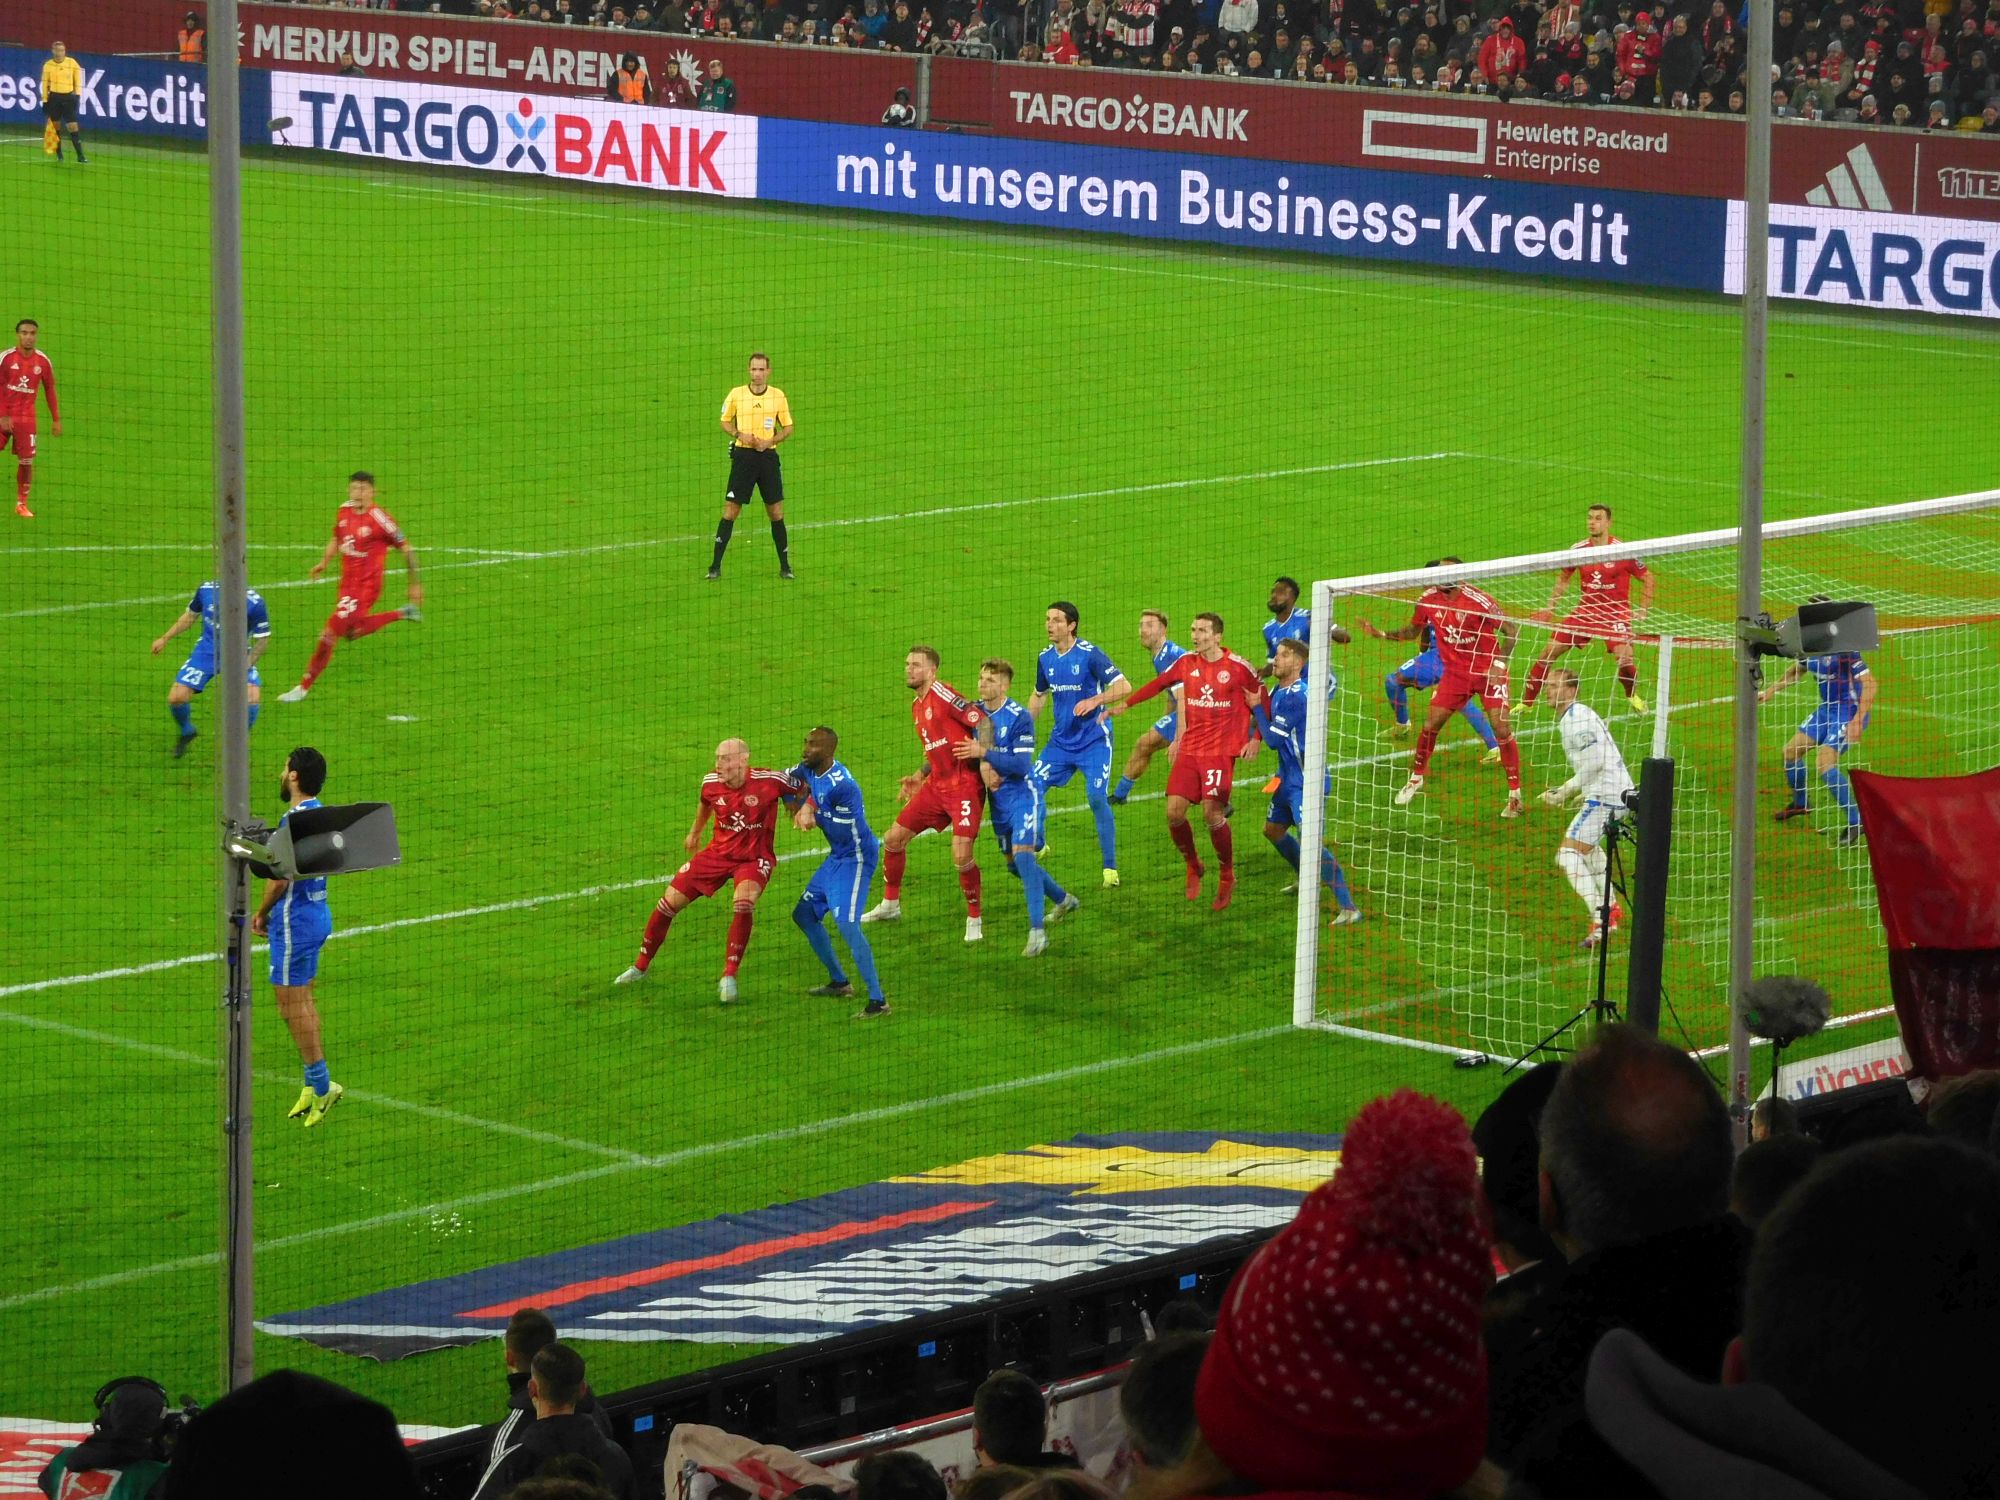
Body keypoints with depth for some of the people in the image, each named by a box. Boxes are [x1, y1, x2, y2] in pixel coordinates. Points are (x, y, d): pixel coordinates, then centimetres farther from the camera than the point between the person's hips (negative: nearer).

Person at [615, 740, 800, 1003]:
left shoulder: (769, 781, -21)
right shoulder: (711, 783, -9)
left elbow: (801, 790, -2)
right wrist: (695, 832, 29)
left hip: (754, 858, -4)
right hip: (718, 851, 4)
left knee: (743, 902, -34)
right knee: (669, 902, 0)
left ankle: (729, 977, -22)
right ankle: (640, 967, 22)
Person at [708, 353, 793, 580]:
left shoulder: (778, 396, 1)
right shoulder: (736, 394, -1)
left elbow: (787, 428, 9)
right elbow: (725, 422, 10)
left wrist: (770, 441, -9)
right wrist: (739, 435, -9)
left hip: (768, 455, 1)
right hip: (743, 455, -1)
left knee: (776, 512, 4)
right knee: (730, 511, -3)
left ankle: (785, 566, 15)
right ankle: (715, 566, 1)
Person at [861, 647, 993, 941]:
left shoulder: (941, 693, -14)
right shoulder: (917, 707, 14)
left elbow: (982, 721, -19)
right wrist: (919, 776, 17)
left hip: (965, 784, -9)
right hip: (937, 785, 9)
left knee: (961, 855, -19)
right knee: (894, 838, 11)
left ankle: (974, 919, 0)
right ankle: (890, 904, 31)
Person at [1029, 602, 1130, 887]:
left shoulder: (1090, 654, -14)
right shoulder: (1045, 658, 5)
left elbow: (1124, 686, -19)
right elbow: (1039, 696, 21)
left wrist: (1094, 701, -33)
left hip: (1094, 740, -6)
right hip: (1061, 741, 6)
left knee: (1097, 798, -16)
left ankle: (1110, 867, -6)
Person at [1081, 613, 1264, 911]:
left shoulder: (1238, 668, -6)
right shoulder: (1187, 663, 6)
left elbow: (1264, 701, 5)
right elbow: (1157, 685, 17)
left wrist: (1257, 739, -2)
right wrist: (1122, 704, 15)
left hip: (1221, 750, -4)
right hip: (1189, 749, 4)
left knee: (1212, 813, -16)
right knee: (1174, 811, -7)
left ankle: (1227, 877, 5)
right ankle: (1193, 868, 18)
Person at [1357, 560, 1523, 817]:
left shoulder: (1478, 600, -21)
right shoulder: (1428, 600, -6)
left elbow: (1510, 629, -13)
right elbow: (1412, 632, 11)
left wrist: (1500, 662, -23)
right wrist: (1380, 634, -3)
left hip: (1488, 671, -4)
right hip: (1455, 672, 4)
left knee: (1501, 727, -12)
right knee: (1431, 724, 1)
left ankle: (1515, 795, -3)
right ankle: (1416, 778, 24)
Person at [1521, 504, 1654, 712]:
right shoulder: (1578, 549, -3)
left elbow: (1647, 577, 1)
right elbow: (1563, 577, 16)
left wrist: (1643, 611, -3)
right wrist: (1550, 608, 10)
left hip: (1616, 611, -4)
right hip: (1586, 609, 4)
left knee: (1624, 659, -23)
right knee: (1548, 652, -5)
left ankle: (1632, 695, 10)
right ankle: (1526, 703, 7)